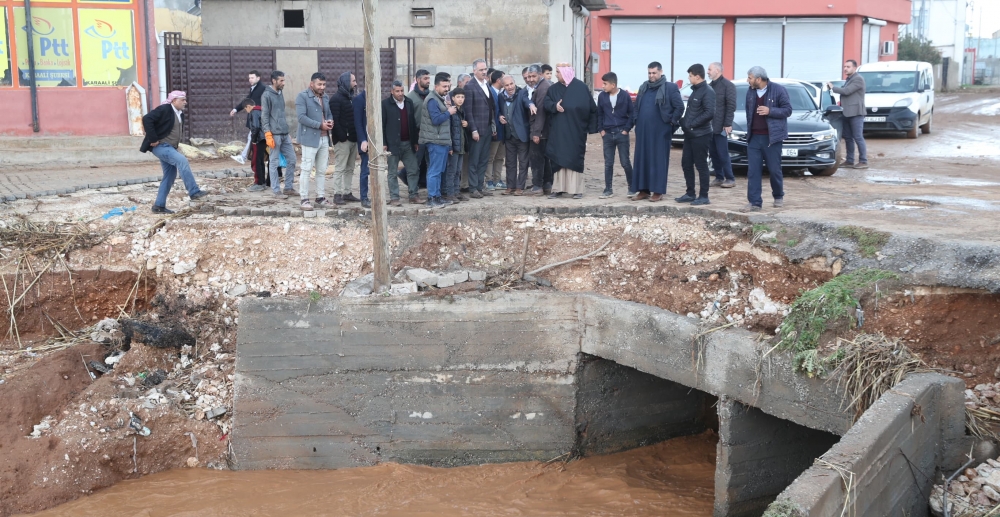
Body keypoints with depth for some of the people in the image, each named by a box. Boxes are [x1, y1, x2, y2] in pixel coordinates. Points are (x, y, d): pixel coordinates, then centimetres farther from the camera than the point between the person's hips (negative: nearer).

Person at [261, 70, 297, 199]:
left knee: (291, 160, 7)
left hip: (285, 135, 8)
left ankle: (288, 187, 17)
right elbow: (264, 117, -10)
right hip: (274, 135, -8)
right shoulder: (267, 95, -7)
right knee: (274, 163, -1)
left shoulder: (280, 94, 17)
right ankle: (277, 191, 4)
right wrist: (268, 134, -16)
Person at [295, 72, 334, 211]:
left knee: (322, 170, 11)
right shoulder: (302, 96, -8)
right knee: (306, 169, -4)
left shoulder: (325, 97, 15)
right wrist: (320, 125, -19)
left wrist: (330, 121, -1)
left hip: (324, 138, 7)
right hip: (310, 138, -7)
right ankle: (304, 199, 0)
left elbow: (330, 113, 24)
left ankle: (320, 198, 18)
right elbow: (301, 117, -18)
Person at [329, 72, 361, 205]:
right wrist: (342, 137, -20)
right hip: (342, 140, -8)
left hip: (353, 139, 8)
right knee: (340, 168, -6)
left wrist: (357, 136, 10)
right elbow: (334, 120, -16)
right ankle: (337, 195, -4)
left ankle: (347, 193, 16)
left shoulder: (351, 97, 17)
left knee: (349, 169, 11)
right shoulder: (336, 98, -9)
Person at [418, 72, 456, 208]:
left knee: (438, 171, 13)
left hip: (442, 140, 10)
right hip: (436, 141, -10)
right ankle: (431, 199, -6)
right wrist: (448, 112, -13)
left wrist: (449, 110, 7)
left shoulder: (440, 99, 18)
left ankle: (437, 197, 19)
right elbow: (436, 119, -22)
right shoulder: (432, 100, -14)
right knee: (434, 171, -8)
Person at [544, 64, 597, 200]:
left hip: (576, 131, -3)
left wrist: (591, 128, -6)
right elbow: (547, 103, 3)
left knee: (575, 158, 0)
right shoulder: (554, 89, 9)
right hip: (559, 131, 3)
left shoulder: (581, 87, -3)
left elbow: (592, 108, -3)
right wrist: (555, 106, -19)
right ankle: (558, 189, 9)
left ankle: (577, 189, 5)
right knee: (559, 159, 3)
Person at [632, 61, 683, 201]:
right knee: (641, 160, 5)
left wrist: (672, 122, -6)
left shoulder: (670, 87, -6)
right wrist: (637, 121, 12)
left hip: (660, 131, -6)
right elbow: (636, 106, 22)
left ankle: (658, 191, 3)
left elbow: (680, 107, -7)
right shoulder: (643, 88, 13)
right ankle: (643, 190, 12)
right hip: (642, 131, 6)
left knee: (658, 161, -2)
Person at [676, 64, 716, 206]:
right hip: (690, 134, 9)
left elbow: (710, 113, -23)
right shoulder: (695, 90, 15)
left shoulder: (707, 91, -14)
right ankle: (690, 194, 20)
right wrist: (684, 122, 6)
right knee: (686, 164, 11)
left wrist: (692, 124, -18)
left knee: (701, 165, -3)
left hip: (700, 135, -9)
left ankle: (703, 196, 3)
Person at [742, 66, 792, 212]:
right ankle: (755, 203, 0)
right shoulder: (750, 92, 7)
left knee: (774, 169, 6)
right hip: (754, 137, 4)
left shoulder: (778, 90, -8)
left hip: (771, 137, -4)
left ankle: (779, 197, 28)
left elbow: (787, 110, -7)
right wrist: (749, 129, 12)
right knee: (753, 171, -2)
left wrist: (770, 111, -20)